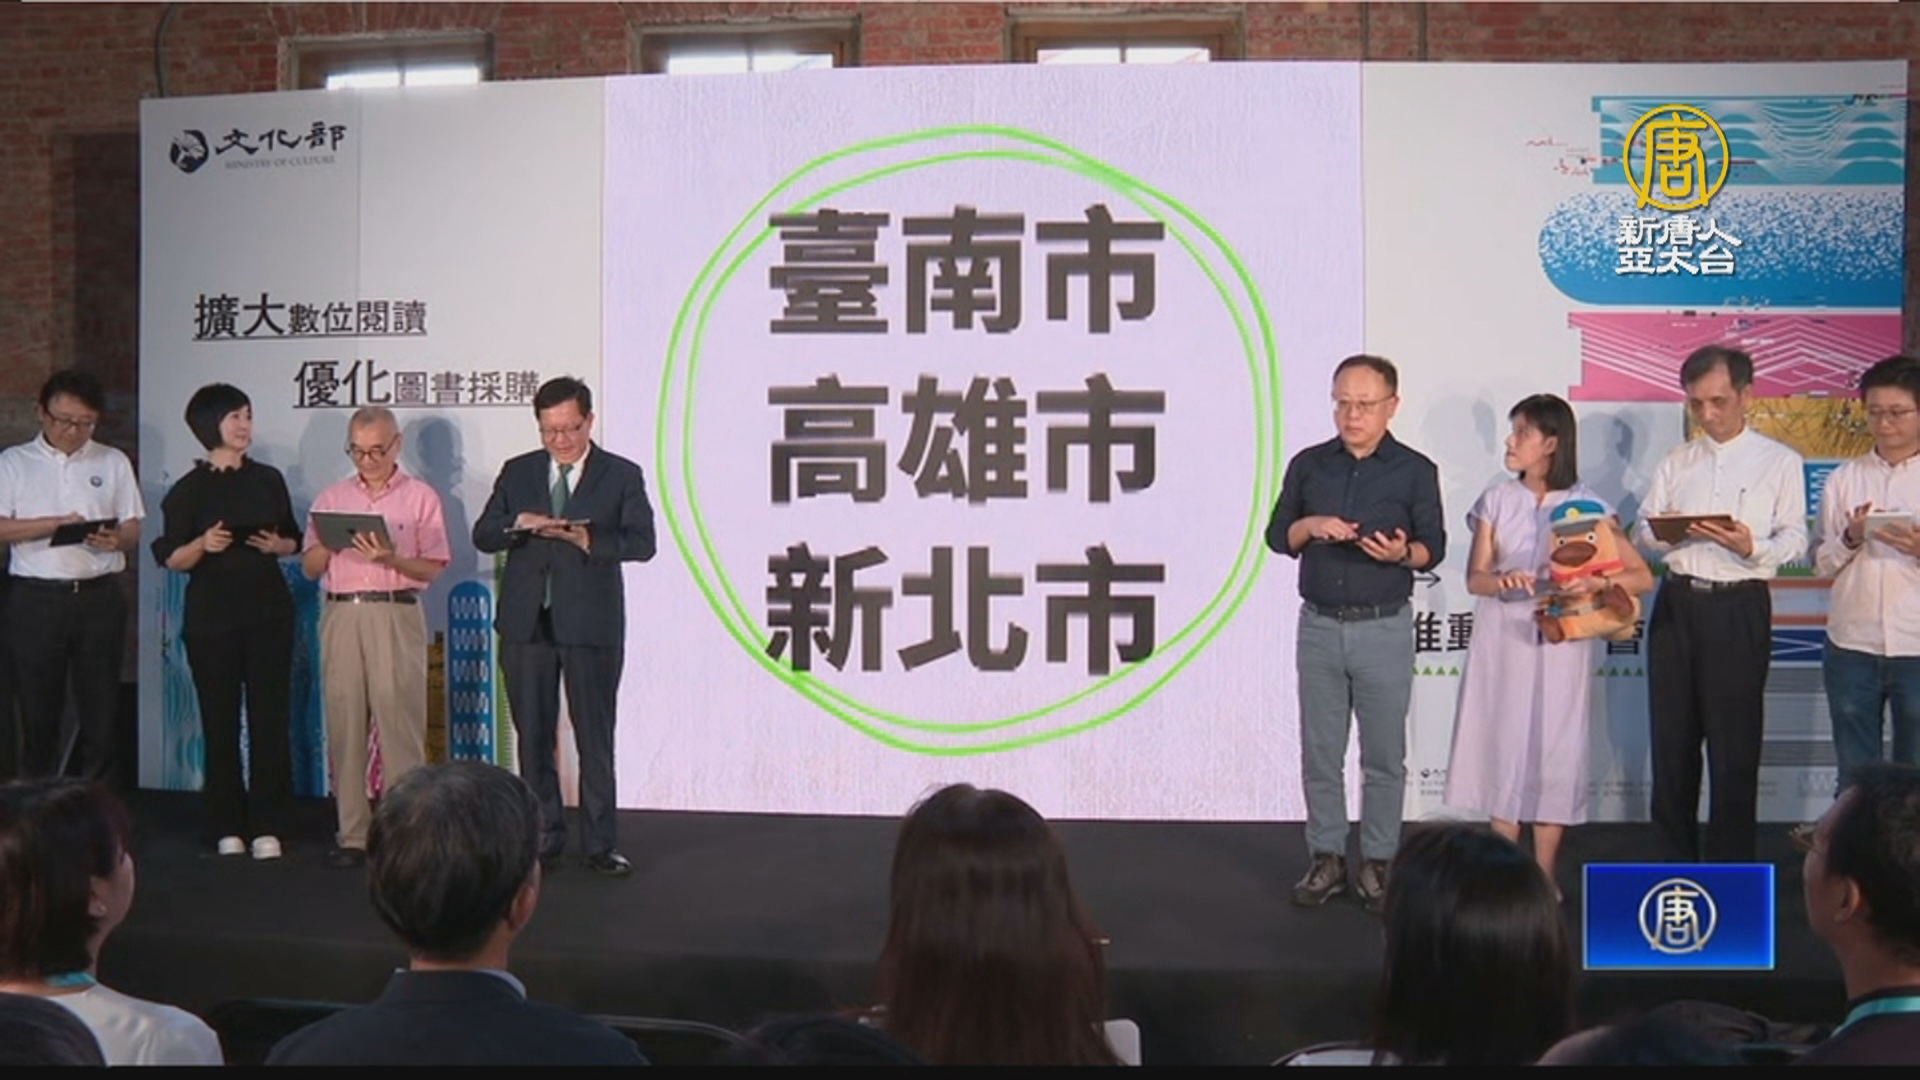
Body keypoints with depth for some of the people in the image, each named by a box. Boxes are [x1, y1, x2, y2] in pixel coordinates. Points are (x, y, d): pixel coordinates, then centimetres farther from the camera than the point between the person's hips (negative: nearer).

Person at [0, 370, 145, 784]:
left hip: (99, 597, 1)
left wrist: (116, 539, -16)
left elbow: (133, 531, 6)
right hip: (36, 599, -1)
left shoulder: (114, 462, 8)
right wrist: (57, 523, -16)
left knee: (101, 704, 4)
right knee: (38, 705, 6)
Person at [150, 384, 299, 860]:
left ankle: (267, 827, 4)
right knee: (220, 720, 2)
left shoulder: (268, 479, 7)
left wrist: (277, 545, -8)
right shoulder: (189, 489, -1)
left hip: (269, 610, 2)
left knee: (270, 717, -1)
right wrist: (203, 544, -20)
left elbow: (293, 540, 14)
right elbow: (171, 559, -2)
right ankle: (227, 828, 11)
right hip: (212, 615, -2)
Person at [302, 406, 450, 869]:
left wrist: (390, 557, -18)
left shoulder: (421, 498, 7)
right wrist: (327, 542, -5)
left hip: (395, 615, -3)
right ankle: (352, 834, 8)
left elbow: (431, 569, -1)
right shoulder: (332, 498, 17)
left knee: (399, 723, -6)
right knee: (344, 723, 2)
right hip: (340, 615, 3)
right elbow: (309, 567, 15)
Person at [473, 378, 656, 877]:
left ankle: (599, 845, 10)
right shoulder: (517, 472, 12)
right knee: (533, 738, 9)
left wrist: (589, 540, -23)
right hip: (526, 624, 3)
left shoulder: (622, 475, 2)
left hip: (591, 625, -3)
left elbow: (642, 542, -8)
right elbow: (482, 536, 7)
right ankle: (544, 841, 19)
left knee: (595, 739, 1)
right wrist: (517, 524, -13)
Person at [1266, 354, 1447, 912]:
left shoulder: (1415, 470, -1)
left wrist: (1402, 552, -22)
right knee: (1320, 753, 7)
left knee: (1384, 756, 4)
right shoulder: (1308, 465, 6)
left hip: (1384, 629, -2)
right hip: (1319, 626, 2)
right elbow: (1277, 536, 9)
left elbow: (1434, 547, 0)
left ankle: (1377, 862, 15)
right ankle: (1326, 859, 17)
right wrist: (1310, 525, -12)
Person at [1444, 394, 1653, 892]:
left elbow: (1642, 576, -3)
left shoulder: (1586, 505, -1)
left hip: (1559, 642, -2)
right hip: (1502, 639, 2)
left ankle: (1544, 876, 13)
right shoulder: (1496, 500, 6)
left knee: (1554, 747, 1)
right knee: (1502, 744, 5)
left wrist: (1597, 582, -23)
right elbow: (1475, 578, 1)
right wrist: (1502, 580, -22)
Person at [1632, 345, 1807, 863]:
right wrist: (1664, 534, -12)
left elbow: (1795, 539, -2)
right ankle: (1674, 857, 20)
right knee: (1671, 737, 9)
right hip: (1677, 602, 4)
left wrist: (1753, 548, -21)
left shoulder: (1780, 462, 3)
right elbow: (1644, 531, 10)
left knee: (1734, 743, -1)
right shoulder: (1676, 462, 14)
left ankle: (1731, 869, 9)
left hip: (1738, 609, -4)